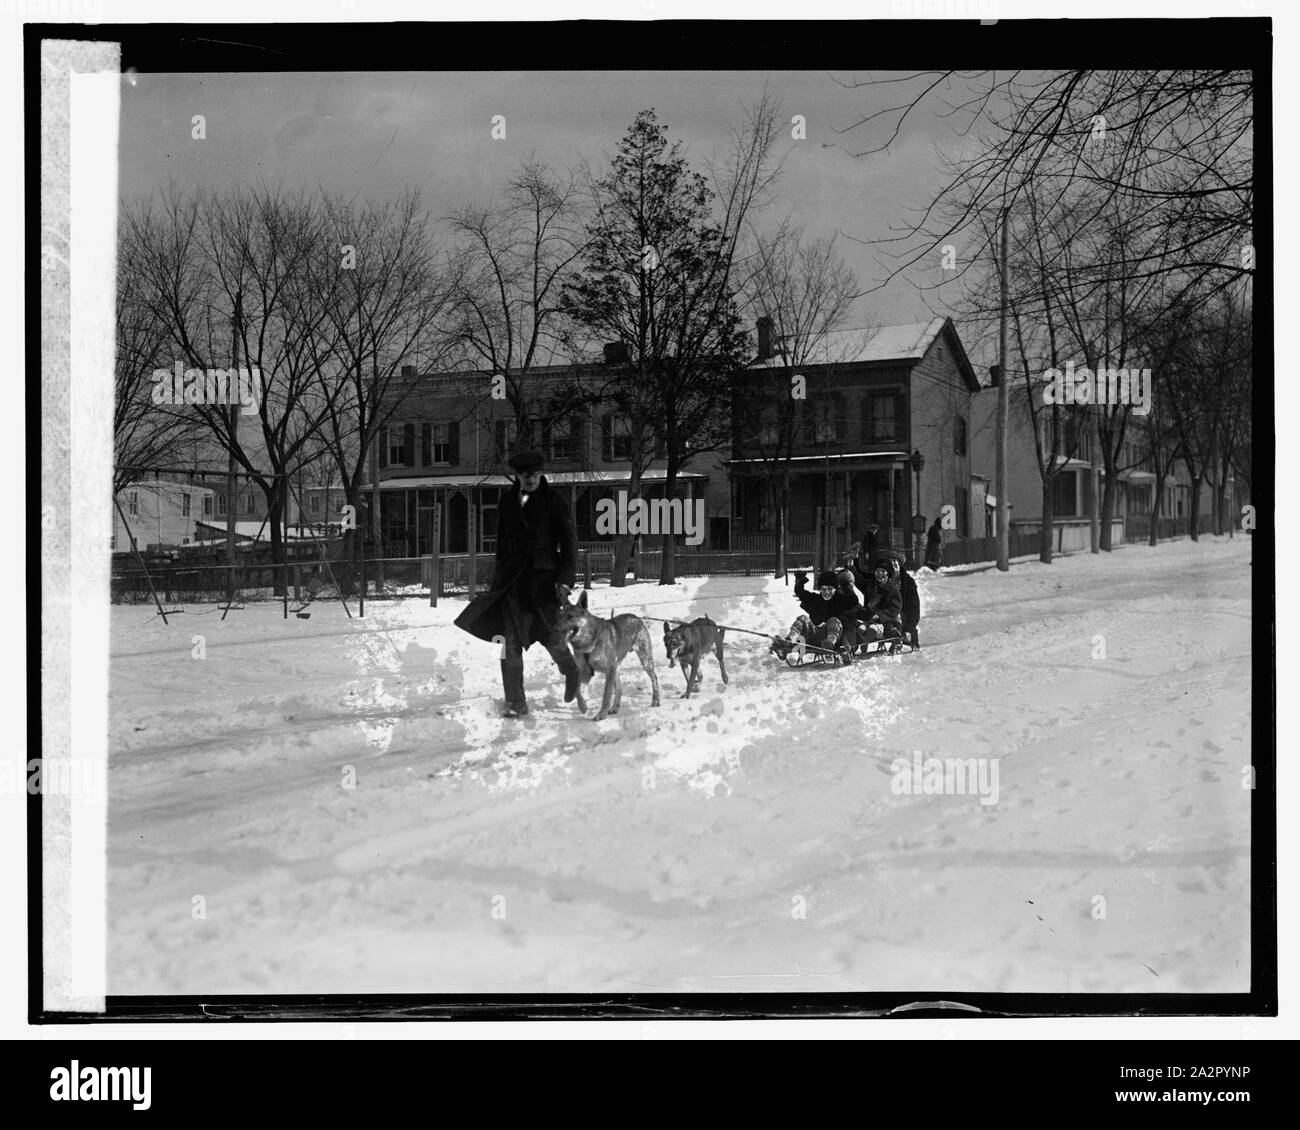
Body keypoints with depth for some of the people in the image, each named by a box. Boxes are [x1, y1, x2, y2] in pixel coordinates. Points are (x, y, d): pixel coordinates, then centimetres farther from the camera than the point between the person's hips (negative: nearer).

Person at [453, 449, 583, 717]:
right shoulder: (508, 501, 11)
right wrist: (500, 574, 13)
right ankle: (515, 702, 0)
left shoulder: (552, 502, 0)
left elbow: (568, 543, -1)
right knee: (510, 641, -4)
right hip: (513, 576, 3)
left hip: (544, 574, -3)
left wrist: (565, 580, -9)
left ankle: (571, 672, 25)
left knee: (547, 633, -6)